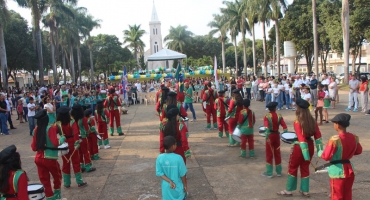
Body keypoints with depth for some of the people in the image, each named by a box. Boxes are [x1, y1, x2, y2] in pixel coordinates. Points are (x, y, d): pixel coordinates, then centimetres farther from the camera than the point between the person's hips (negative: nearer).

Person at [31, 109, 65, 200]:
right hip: (50, 158, -5)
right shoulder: (50, 128, -14)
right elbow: (56, 143, -24)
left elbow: (34, 147, 7)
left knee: (44, 179, 13)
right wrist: (62, 138, -7)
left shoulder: (36, 130, 4)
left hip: (38, 158, 5)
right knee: (57, 176, 20)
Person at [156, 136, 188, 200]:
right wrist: (185, 185, -1)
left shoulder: (159, 158, -13)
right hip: (178, 187, -3)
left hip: (166, 187, 3)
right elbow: (182, 174, -14)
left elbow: (160, 173, -11)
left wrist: (170, 182, -12)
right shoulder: (178, 158, -22)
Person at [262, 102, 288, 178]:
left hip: (270, 136, -3)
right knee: (277, 153, 15)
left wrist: (267, 137, -27)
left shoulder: (267, 116, -13)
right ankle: (279, 171, 23)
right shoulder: (279, 116, -2)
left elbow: (266, 127, -27)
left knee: (269, 154, 5)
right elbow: (285, 127, -8)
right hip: (277, 135, 3)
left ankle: (269, 173, 9)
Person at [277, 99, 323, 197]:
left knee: (293, 168, 11)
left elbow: (302, 139, -23)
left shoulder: (297, 122, -20)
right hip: (310, 146, 6)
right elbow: (318, 135, 0)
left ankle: (289, 190, 21)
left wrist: (305, 154, -22)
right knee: (305, 168, 19)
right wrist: (319, 150, 3)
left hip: (300, 147, -6)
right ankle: (305, 191, 26)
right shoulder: (312, 120, -1)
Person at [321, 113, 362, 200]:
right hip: (350, 170, 6)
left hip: (337, 171, -6)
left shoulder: (335, 139, -23)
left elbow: (326, 157, -20)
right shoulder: (354, 137, -3)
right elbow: (359, 151, 14)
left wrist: (320, 153, -1)